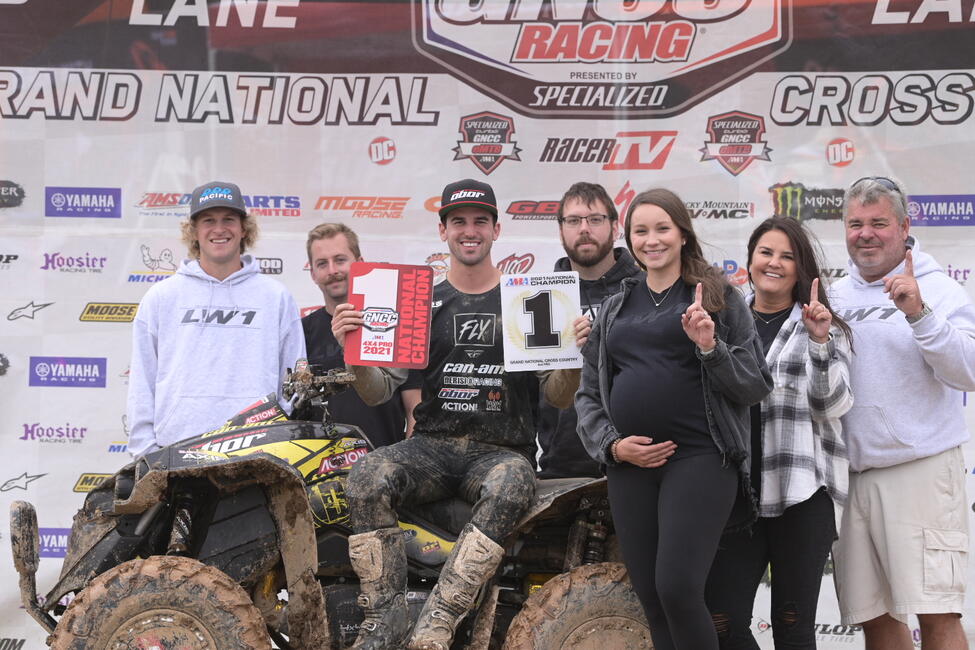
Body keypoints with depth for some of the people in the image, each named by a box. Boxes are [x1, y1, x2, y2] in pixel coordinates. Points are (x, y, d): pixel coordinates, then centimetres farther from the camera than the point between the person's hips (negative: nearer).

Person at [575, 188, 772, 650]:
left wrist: (710, 348, -15)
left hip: (700, 459, -4)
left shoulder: (718, 298, 5)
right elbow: (588, 394, 17)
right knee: (652, 601, 6)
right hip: (631, 467, 5)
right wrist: (610, 444, 0)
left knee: (677, 588, -18)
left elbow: (757, 386, 1)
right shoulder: (615, 309, 17)